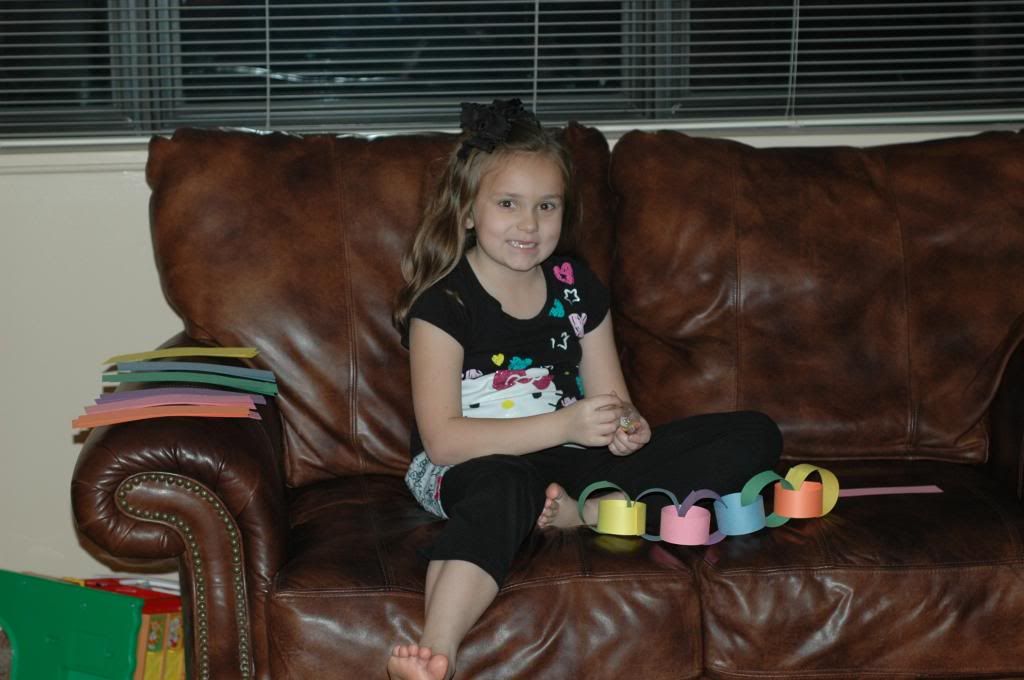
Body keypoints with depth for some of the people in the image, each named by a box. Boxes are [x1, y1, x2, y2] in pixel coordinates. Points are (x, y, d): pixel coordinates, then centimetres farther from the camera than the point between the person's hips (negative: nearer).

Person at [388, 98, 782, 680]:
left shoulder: (577, 287, 5)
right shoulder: (443, 304, -11)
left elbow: (613, 399, 11)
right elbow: (442, 438, -18)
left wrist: (625, 426, -15)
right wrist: (566, 424, -26)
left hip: (568, 463, 6)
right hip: (470, 466, -6)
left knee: (755, 436, -6)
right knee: (504, 482, -45)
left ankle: (586, 512, -23)